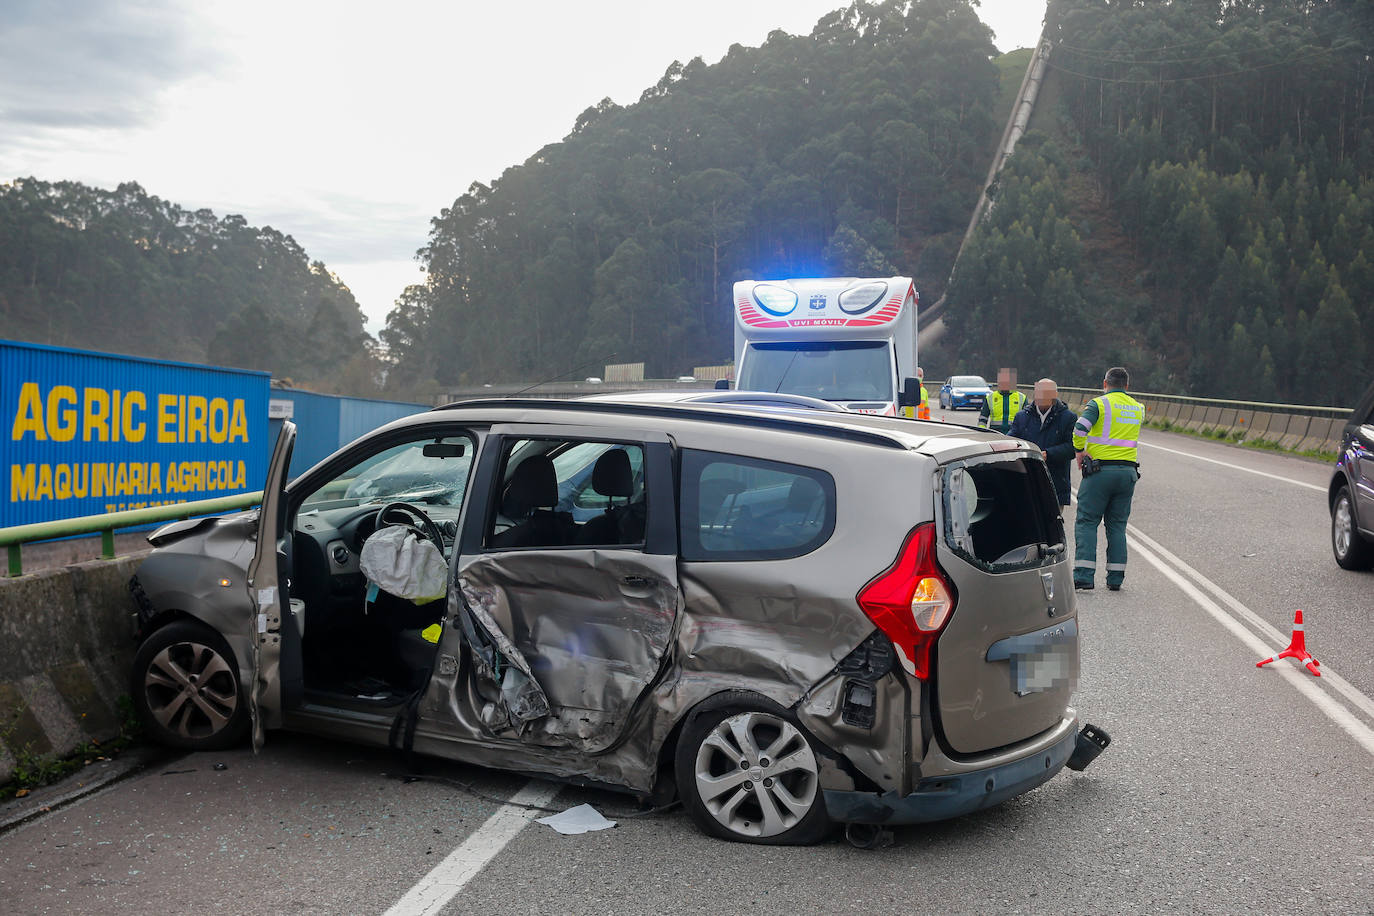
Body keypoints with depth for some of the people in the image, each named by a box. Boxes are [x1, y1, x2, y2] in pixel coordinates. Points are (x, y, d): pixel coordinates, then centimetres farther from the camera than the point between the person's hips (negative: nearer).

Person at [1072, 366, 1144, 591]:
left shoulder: (1099, 404, -6)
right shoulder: (1138, 408, 12)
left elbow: (1080, 429, -19)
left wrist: (1080, 451, -5)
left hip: (1100, 470, -5)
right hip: (1128, 471, 5)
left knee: (1086, 522, 0)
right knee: (1117, 525, 12)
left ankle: (1084, 575, -9)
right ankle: (1115, 577, 11)